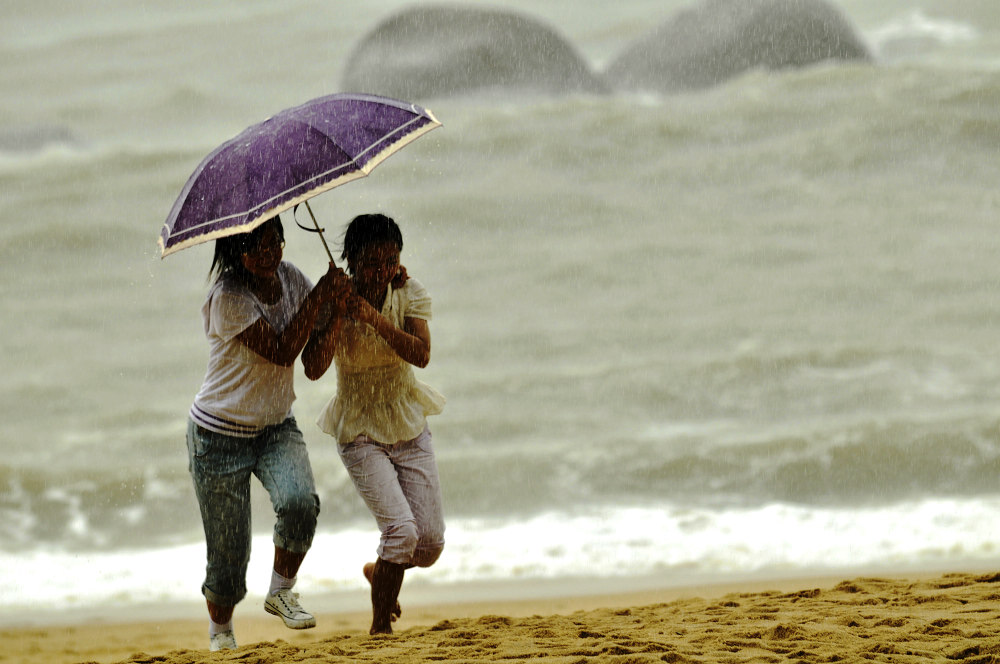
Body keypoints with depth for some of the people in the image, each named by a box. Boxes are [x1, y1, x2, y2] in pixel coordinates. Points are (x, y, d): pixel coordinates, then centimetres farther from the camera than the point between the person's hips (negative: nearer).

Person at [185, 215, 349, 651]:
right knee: (229, 554, 0)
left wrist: (336, 298, -16)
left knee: (299, 502, -27)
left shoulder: (289, 278, -2)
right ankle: (220, 631, 28)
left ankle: (281, 592, -3)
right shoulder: (228, 297, -22)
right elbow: (282, 351, -27)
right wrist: (318, 297, -26)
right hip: (221, 435, -5)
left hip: (276, 427, 5)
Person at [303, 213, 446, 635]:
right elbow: (313, 369, -26)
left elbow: (421, 355, -23)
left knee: (430, 543, 0)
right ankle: (380, 627, -4)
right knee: (401, 529, -21)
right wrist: (337, 313, -33)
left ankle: (379, 570, 34)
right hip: (361, 434, -3)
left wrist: (375, 318, -34)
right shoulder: (333, 302, -13)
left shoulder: (409, 293, -7)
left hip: (408, 426, 4)